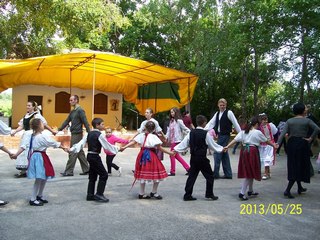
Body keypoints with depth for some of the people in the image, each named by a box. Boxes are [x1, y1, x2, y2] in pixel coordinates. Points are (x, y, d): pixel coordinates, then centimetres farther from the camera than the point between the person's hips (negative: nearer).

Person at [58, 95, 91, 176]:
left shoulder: (80, 110, -11)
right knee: (80, 153, 12)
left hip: (77, 134, -9)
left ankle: (68, 171, 1)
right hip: (74, 134, 9)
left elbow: (85, 122, -16)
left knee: (73, 153, -5)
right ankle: (86, 169, 19)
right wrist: (59, 129, 13)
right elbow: (66, 121, 19)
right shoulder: (72, 111, 16)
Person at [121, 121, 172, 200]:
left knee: (143, 175, 13)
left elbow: (133, 142, -5)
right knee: (157, 174, 8)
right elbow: (159, 148, -12)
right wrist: (170, 152, -7)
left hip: (142, 156, 6)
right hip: (151, 156, -6)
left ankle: (142, 193, 19)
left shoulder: (141, 135, 3)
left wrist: (124, 147, -2)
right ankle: (154, 192, 16)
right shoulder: (154, 137, -11)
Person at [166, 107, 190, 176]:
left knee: (172, 155, -1)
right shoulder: (171, 121, 13)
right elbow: (169, 130, 10)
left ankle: (172, 171, 11)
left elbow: (185, 129, -9)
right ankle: (188, 168, 20)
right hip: (172, 140, 8)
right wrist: (166, 137, -2)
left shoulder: (179, 121, -10)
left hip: (176, 140, -8)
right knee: (176, 155, 13)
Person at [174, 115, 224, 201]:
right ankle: (209, 194, 17)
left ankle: (187, 195, 12)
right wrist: (221, 148, 15)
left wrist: (175, 149, 9)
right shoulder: (206, 134, -12)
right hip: (202, 158, -5)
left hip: (193, 158, 5)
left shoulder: (191, 133, 1)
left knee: (192, 176, 11)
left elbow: (184, 143, 1)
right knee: (209, 176, 11)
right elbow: (213, 145, -1)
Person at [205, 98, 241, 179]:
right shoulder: (217, 114, 13)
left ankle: (216, 173, 0)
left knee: (217, 153, -7)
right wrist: (204, 130, -5)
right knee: (224, 154, 11)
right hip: (219, 135, 7)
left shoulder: (229, 113, -7)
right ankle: (228, 174, 18)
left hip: (225, 135, -7)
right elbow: (211, 123, 8)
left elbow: (235, 124, -6)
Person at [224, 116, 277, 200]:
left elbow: (235, 139, -1)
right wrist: (273, 145, 26)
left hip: (244, 151, 6)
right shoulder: (258, 132, -3)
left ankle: (250, 191, 31)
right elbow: (266, 141, 10)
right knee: (250, 173, 0)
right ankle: (242, 193, -5)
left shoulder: (243, 131, 9)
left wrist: (227, 146, -4)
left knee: (249, 172, 18)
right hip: (252, 151, -6)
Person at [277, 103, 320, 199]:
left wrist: (277, 144, -12)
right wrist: (310, 138, -9)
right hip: (302, 144, -4)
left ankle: (300, 188, 31)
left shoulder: (289, 121, 2)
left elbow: (283, 133, -8)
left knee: (293, 166, 16)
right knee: (300, 167, 2)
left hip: (291, 144, 4)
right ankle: (287, 190, -8)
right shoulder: (307, 120, -5)